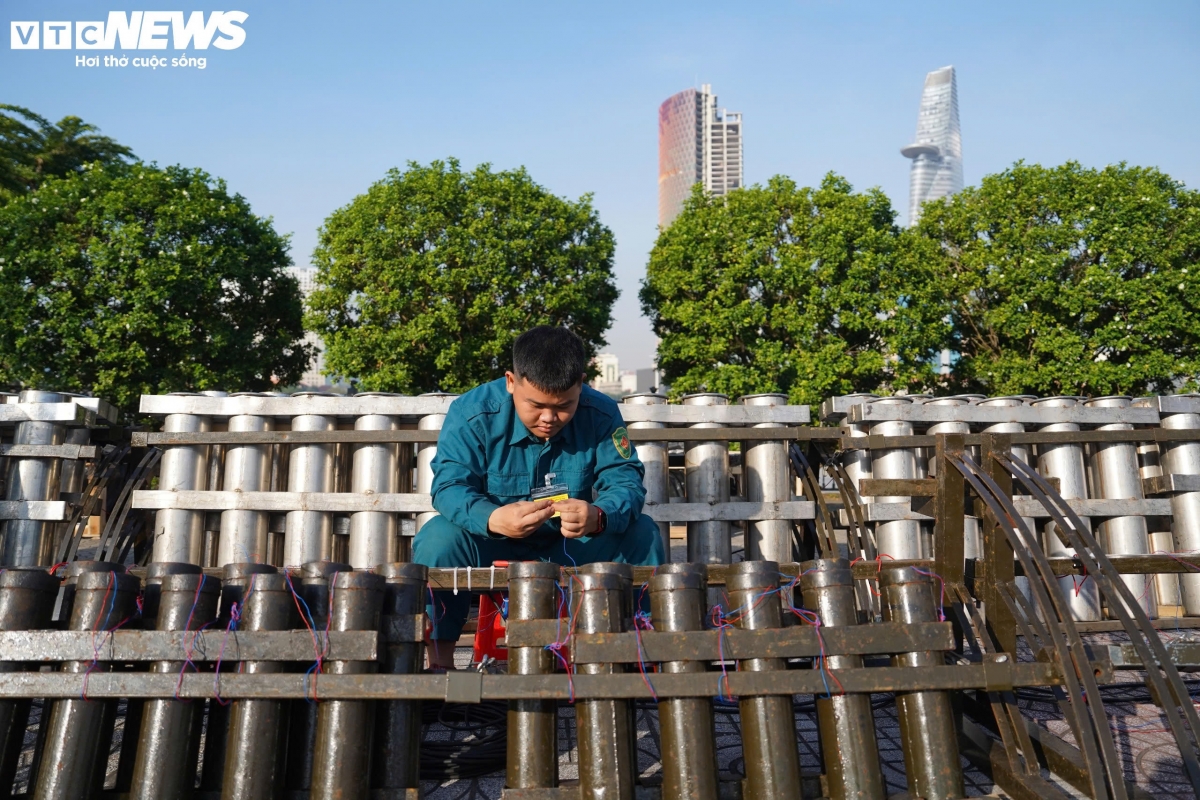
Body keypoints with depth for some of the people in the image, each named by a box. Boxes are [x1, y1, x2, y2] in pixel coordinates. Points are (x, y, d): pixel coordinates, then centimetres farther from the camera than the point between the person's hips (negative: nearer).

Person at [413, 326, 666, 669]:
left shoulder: (601, 415, -12)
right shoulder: (472, 414, -18)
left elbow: (626, 482, -18)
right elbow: (449, 486, -24)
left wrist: (599, 517, -44)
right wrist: (493, 519, -48)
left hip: (571, 550, 2)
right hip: (492, 549, -1)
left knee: (643, 533, -21)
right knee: (439, 537, -31)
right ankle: (439, 660, -15)